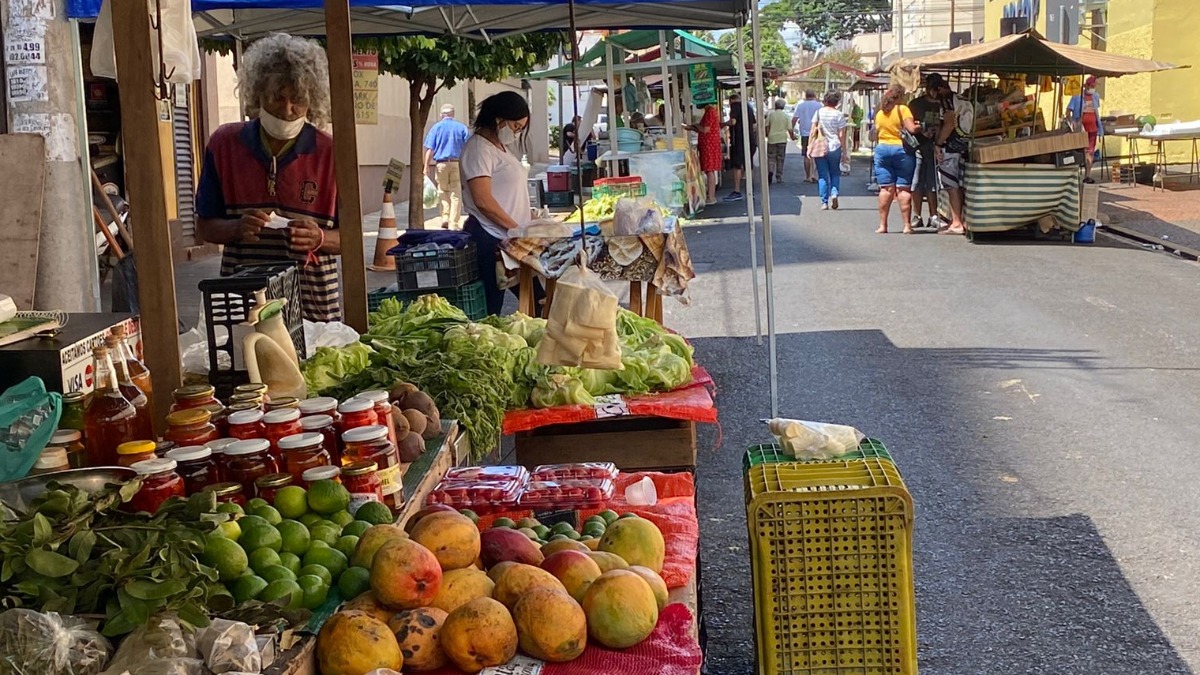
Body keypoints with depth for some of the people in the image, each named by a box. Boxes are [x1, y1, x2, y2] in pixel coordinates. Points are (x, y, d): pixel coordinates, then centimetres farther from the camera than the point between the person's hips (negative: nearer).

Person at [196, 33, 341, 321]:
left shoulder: (330, 154, -2)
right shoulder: (224, 144, 3)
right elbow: (204, 227, 7)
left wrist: (319, 239, -18)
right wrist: (237, 229, -14)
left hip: (314, 302, -1)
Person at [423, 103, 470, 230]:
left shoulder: (436, 127, 4)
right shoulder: (462, 127, 5)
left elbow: (430, 149, -1)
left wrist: (426, 166, 2)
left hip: (441, 164, 0)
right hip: (457, 163, 0)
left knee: (443, 191, 16)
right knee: (456, 194, 4)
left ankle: (445, 217, 5)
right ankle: (453, 223, 2)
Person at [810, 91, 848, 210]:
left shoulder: (819, 112, 2)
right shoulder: (839, 115, -3)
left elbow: (812, 131, -1)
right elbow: (841, 135, -3)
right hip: (834, 147, -1)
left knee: (823, 175, 6)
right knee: (835, 174, 15)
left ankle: (824, 202, 2)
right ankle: (834, 193, -8)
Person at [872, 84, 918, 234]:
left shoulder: (880, 113, 10)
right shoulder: (903, 109, -6)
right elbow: (912, 129, -14)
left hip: (882, 149, 4)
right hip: (901, 149, -4)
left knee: (886, 188, 4)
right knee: (903, 188, -2)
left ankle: (882, 225, 2)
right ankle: (907, 225, -3)